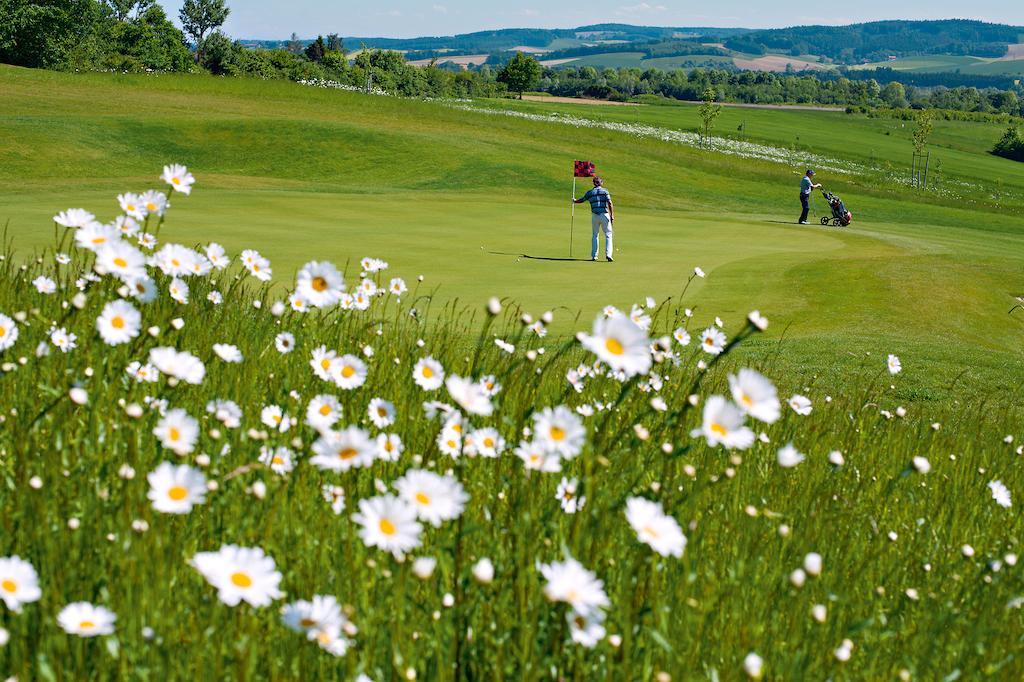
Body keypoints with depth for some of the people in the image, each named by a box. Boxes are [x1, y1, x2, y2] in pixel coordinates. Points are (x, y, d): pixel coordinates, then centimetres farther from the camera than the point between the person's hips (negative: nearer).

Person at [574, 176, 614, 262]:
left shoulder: (590, 193, 8)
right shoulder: (605, 191, 1)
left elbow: (581, 200, 23)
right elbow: (610, 203, -8)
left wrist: (574, 201, 45)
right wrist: (612, 216, -8)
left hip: (594, 216, 3)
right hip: (604, 215, -3)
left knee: (595, 235, 17)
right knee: (608, 235, 2)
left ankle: (594, 256, 15)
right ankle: (608, 254, -13)